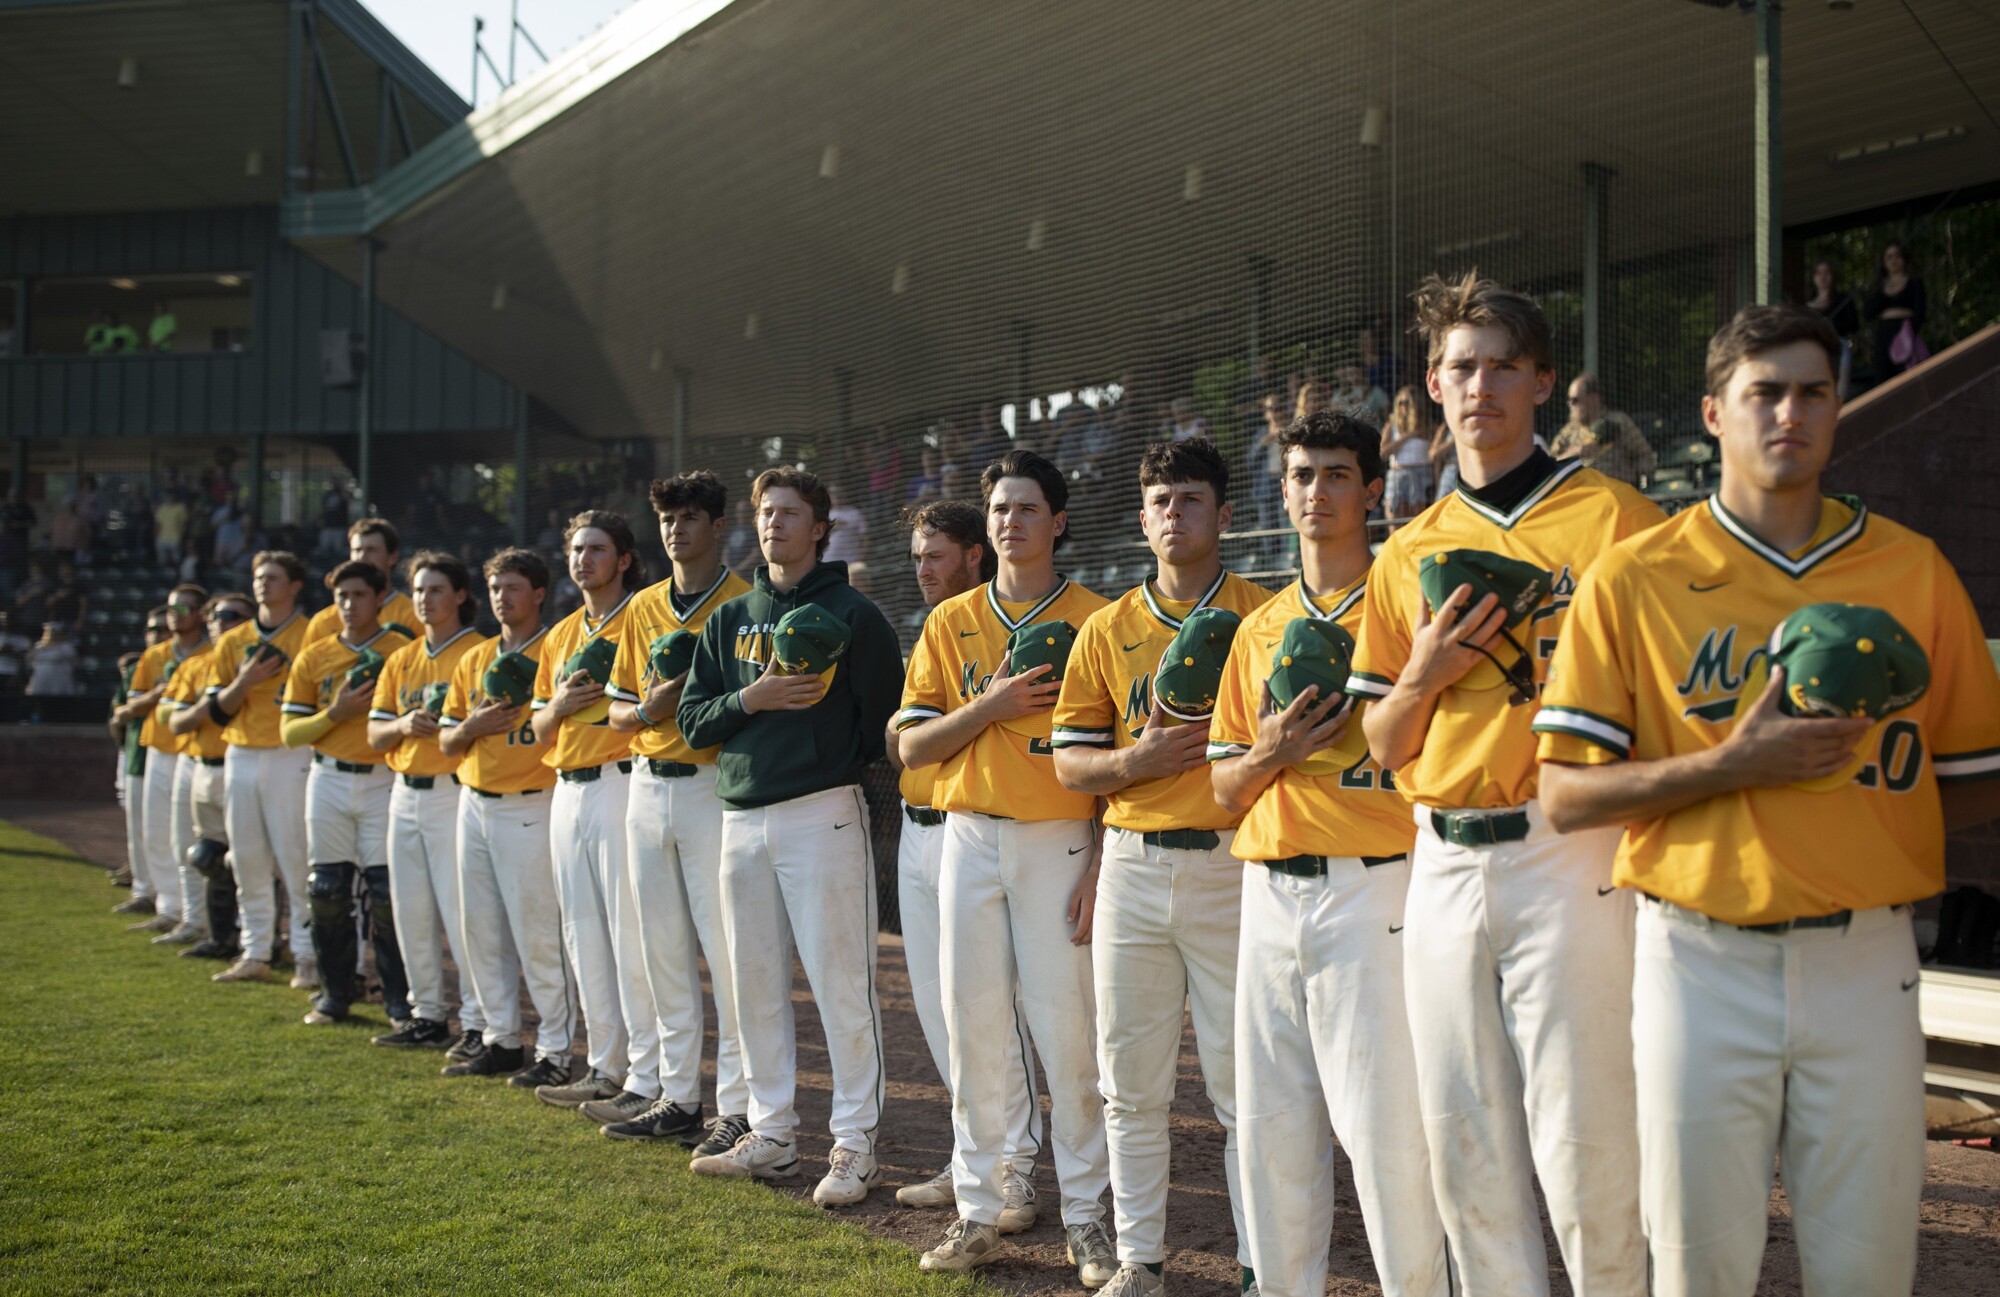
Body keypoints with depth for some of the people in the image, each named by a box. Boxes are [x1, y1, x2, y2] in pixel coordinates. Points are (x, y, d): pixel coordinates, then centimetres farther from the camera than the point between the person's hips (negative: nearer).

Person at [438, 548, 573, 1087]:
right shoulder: (474, 659, 16)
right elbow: (447, 741, 16)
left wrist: (523, 710, -20)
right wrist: (474, 725, -4)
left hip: (528, 805, -7)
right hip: (474, 801, 7)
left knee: (536, 929, -7)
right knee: (479, 926, 10)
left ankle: (555, 1051, -1)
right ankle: (501, 1039, 20)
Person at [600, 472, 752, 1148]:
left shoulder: (743, 602, -4)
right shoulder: (644, 608, 14)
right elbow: (618, 710, 16)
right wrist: (650, 707, -5)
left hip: (713, 786, -7)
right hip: (648, 786, 7)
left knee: (725, 948, -6)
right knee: (662, 949, 11)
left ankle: (738, 1108, 0)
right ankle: (678, 1097, 21)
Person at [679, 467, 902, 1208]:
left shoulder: (851, 614, 0)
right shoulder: (729, 621, 16)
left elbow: (885, 713, -2)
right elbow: (693, 721, 9)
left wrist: (840, 763, -9)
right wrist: (752, 700, -7)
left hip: (822, 814, -6)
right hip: (742, 817, 6)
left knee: (840, 981, -6)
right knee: (755, 984, 10)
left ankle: (855, 1145, 1)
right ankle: (771, 1135, 20)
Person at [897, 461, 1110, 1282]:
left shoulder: (1093, 619, 0)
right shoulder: (950, 622, 10)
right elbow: (911, 746, 5)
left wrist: (1100, 865, -9)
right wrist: (993, 704, -10)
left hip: (1059, 839, -3)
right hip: (969, 837, 3)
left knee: (1067, 1027, -3)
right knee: (973, 1023, 5)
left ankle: (1087, 1214, 8)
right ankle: (985, 1208, 15)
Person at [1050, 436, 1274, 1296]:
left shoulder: (1262, 616, 2)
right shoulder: (1107, 630, 11)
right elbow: (1069, 762, 8)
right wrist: (1137, 759, -9)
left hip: (1232, 863, -3)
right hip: (1133, 866, 3)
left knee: (1243, 1080, 0)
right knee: (1131, 1081, 9)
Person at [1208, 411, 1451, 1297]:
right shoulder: (1258, 630, 16)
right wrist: (1271, 754, -4)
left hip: (1373, 890, -5)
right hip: (1270, 890, 6)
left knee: (1385, 1122, -7)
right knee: (1270, 1122, 10)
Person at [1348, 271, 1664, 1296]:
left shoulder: (1611, 517, -1)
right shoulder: (1408, 552, 14)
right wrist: (1424, 675, -4)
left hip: (1566, 854, -5)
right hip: (1444, 862, 5)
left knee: (1579, 1143, -4)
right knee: (1462, 1141, 11)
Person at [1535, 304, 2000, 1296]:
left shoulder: (1913, 570, 7)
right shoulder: (1632, 579, 1)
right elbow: (1565, 796, -5)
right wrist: (1732, 766, -15)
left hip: (1865, 962, 1)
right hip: (1701, 961, -1)